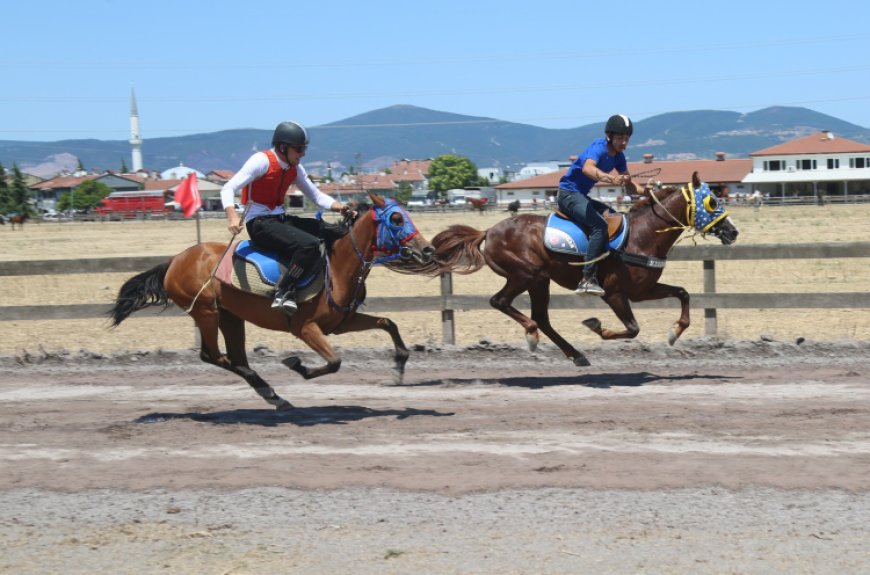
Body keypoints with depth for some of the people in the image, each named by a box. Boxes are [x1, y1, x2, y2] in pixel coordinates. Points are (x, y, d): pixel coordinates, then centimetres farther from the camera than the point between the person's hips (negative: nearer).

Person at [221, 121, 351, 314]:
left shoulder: (294, 168, 9)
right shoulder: (262, 161, -14)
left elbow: (316, 195, 14)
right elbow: (228, 189, -19)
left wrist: (339, 206, -6)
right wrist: (232, 217, -37)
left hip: (280, 219, 8)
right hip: (259, 223, -8)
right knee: (309, 244, -30)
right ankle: (283, 293, -27)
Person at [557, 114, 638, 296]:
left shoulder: (618, 156, 6)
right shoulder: (599, 147, -19)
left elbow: (629, 187, 11)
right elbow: (587, 168, -41)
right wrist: (610, 178, -58)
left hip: (581, 196, 10)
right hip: (568, 194, -10)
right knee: (600, 225, -28)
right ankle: (587, 280, -33)